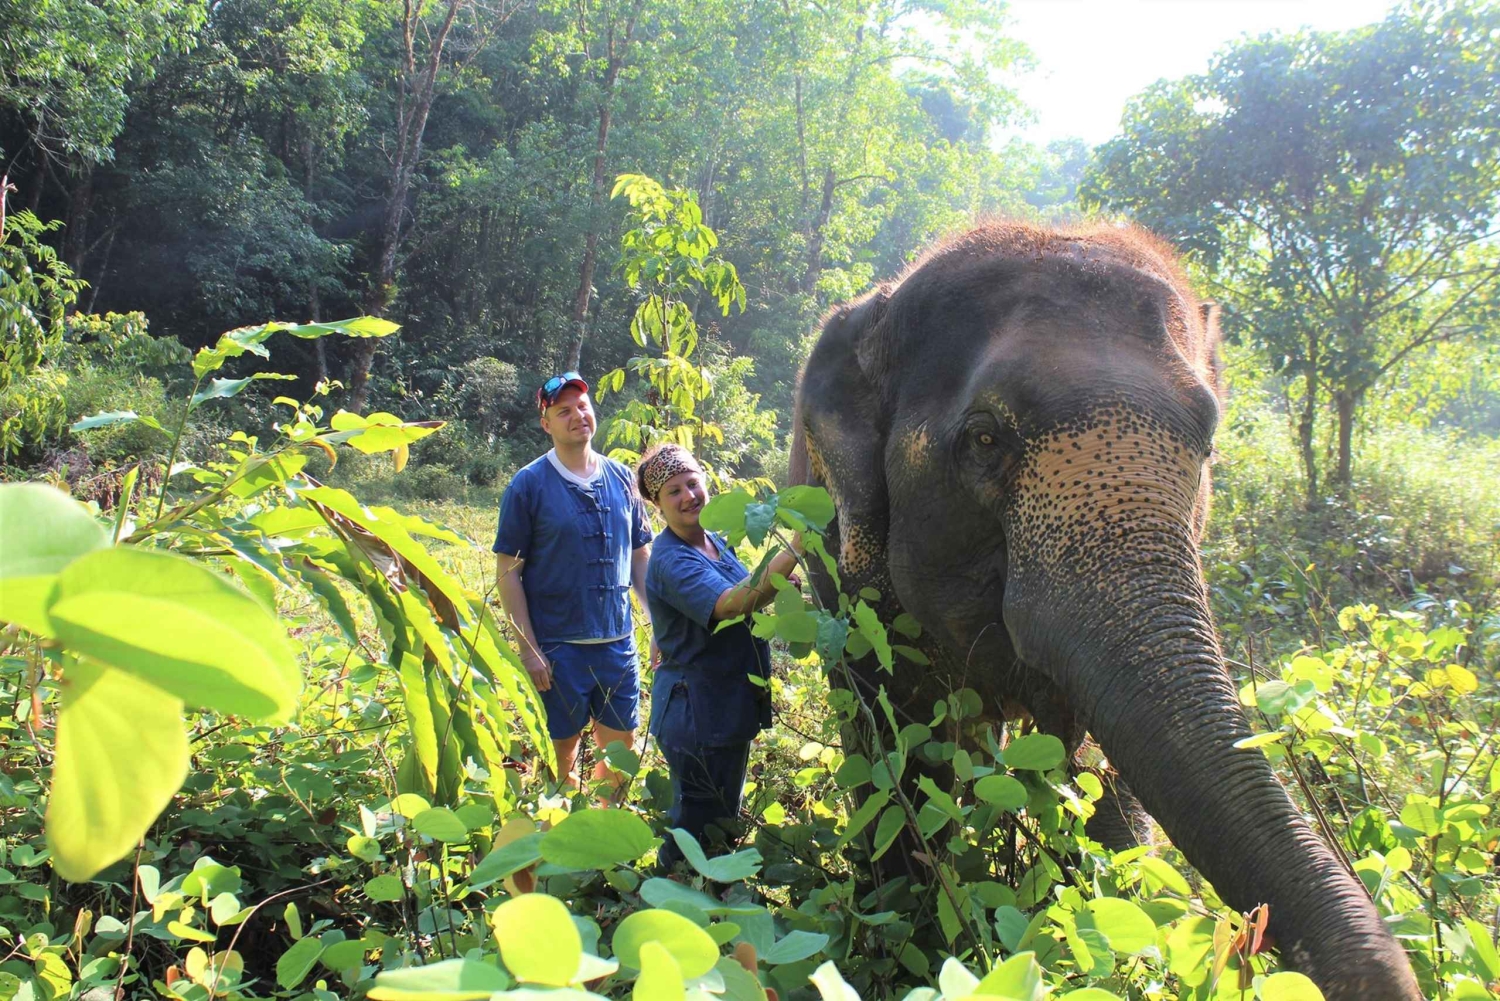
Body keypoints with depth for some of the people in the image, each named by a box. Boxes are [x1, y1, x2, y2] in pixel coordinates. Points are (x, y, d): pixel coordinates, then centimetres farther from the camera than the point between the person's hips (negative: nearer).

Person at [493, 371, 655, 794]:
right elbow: (508, 572, -7)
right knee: (561, 757, 6)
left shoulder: (621, 478, 6)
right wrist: (528, 649, -11)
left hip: (618, 643, 4)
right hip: (559, 648, -4)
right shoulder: (529, 484, -6)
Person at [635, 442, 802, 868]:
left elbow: (745, 600, 20)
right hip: (696, 713, -10)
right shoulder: (671, 560, -23)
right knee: (700, 823, 4)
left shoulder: (716, 543, 6)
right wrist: (793, 551, -48)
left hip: (729, 706, 10)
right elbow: (729, 604, -40)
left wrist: (775, 589, -2)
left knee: (721, 821, 25)